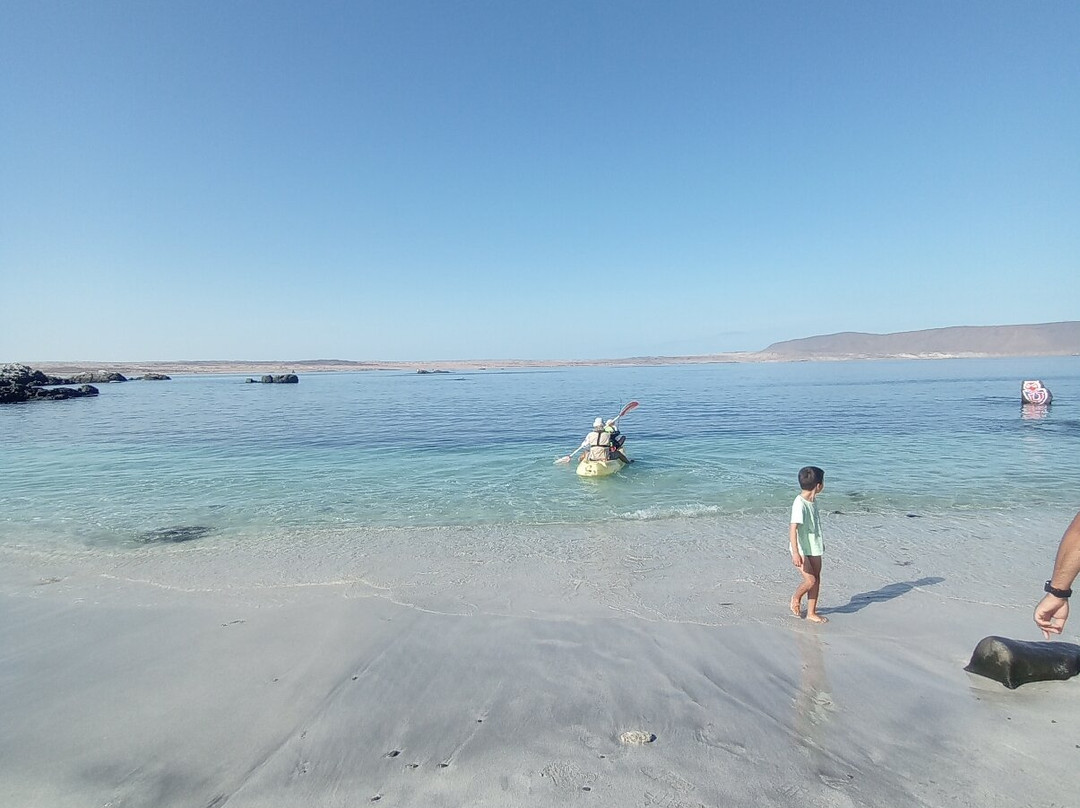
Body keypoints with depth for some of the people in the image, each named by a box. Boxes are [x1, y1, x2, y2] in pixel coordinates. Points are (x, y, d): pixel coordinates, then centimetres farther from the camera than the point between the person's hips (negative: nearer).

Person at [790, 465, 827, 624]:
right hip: (802, 550, -9)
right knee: (810, 580, -10)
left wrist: (821, 541, 30)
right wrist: (795, 553, -34)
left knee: (817, 580, 11)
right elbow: (793, 529, -29)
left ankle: (811, 613, 23)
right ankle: (796, 598, 20)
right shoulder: (799, 504, -24)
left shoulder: (813, 500, 3)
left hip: (814, 548, 9)